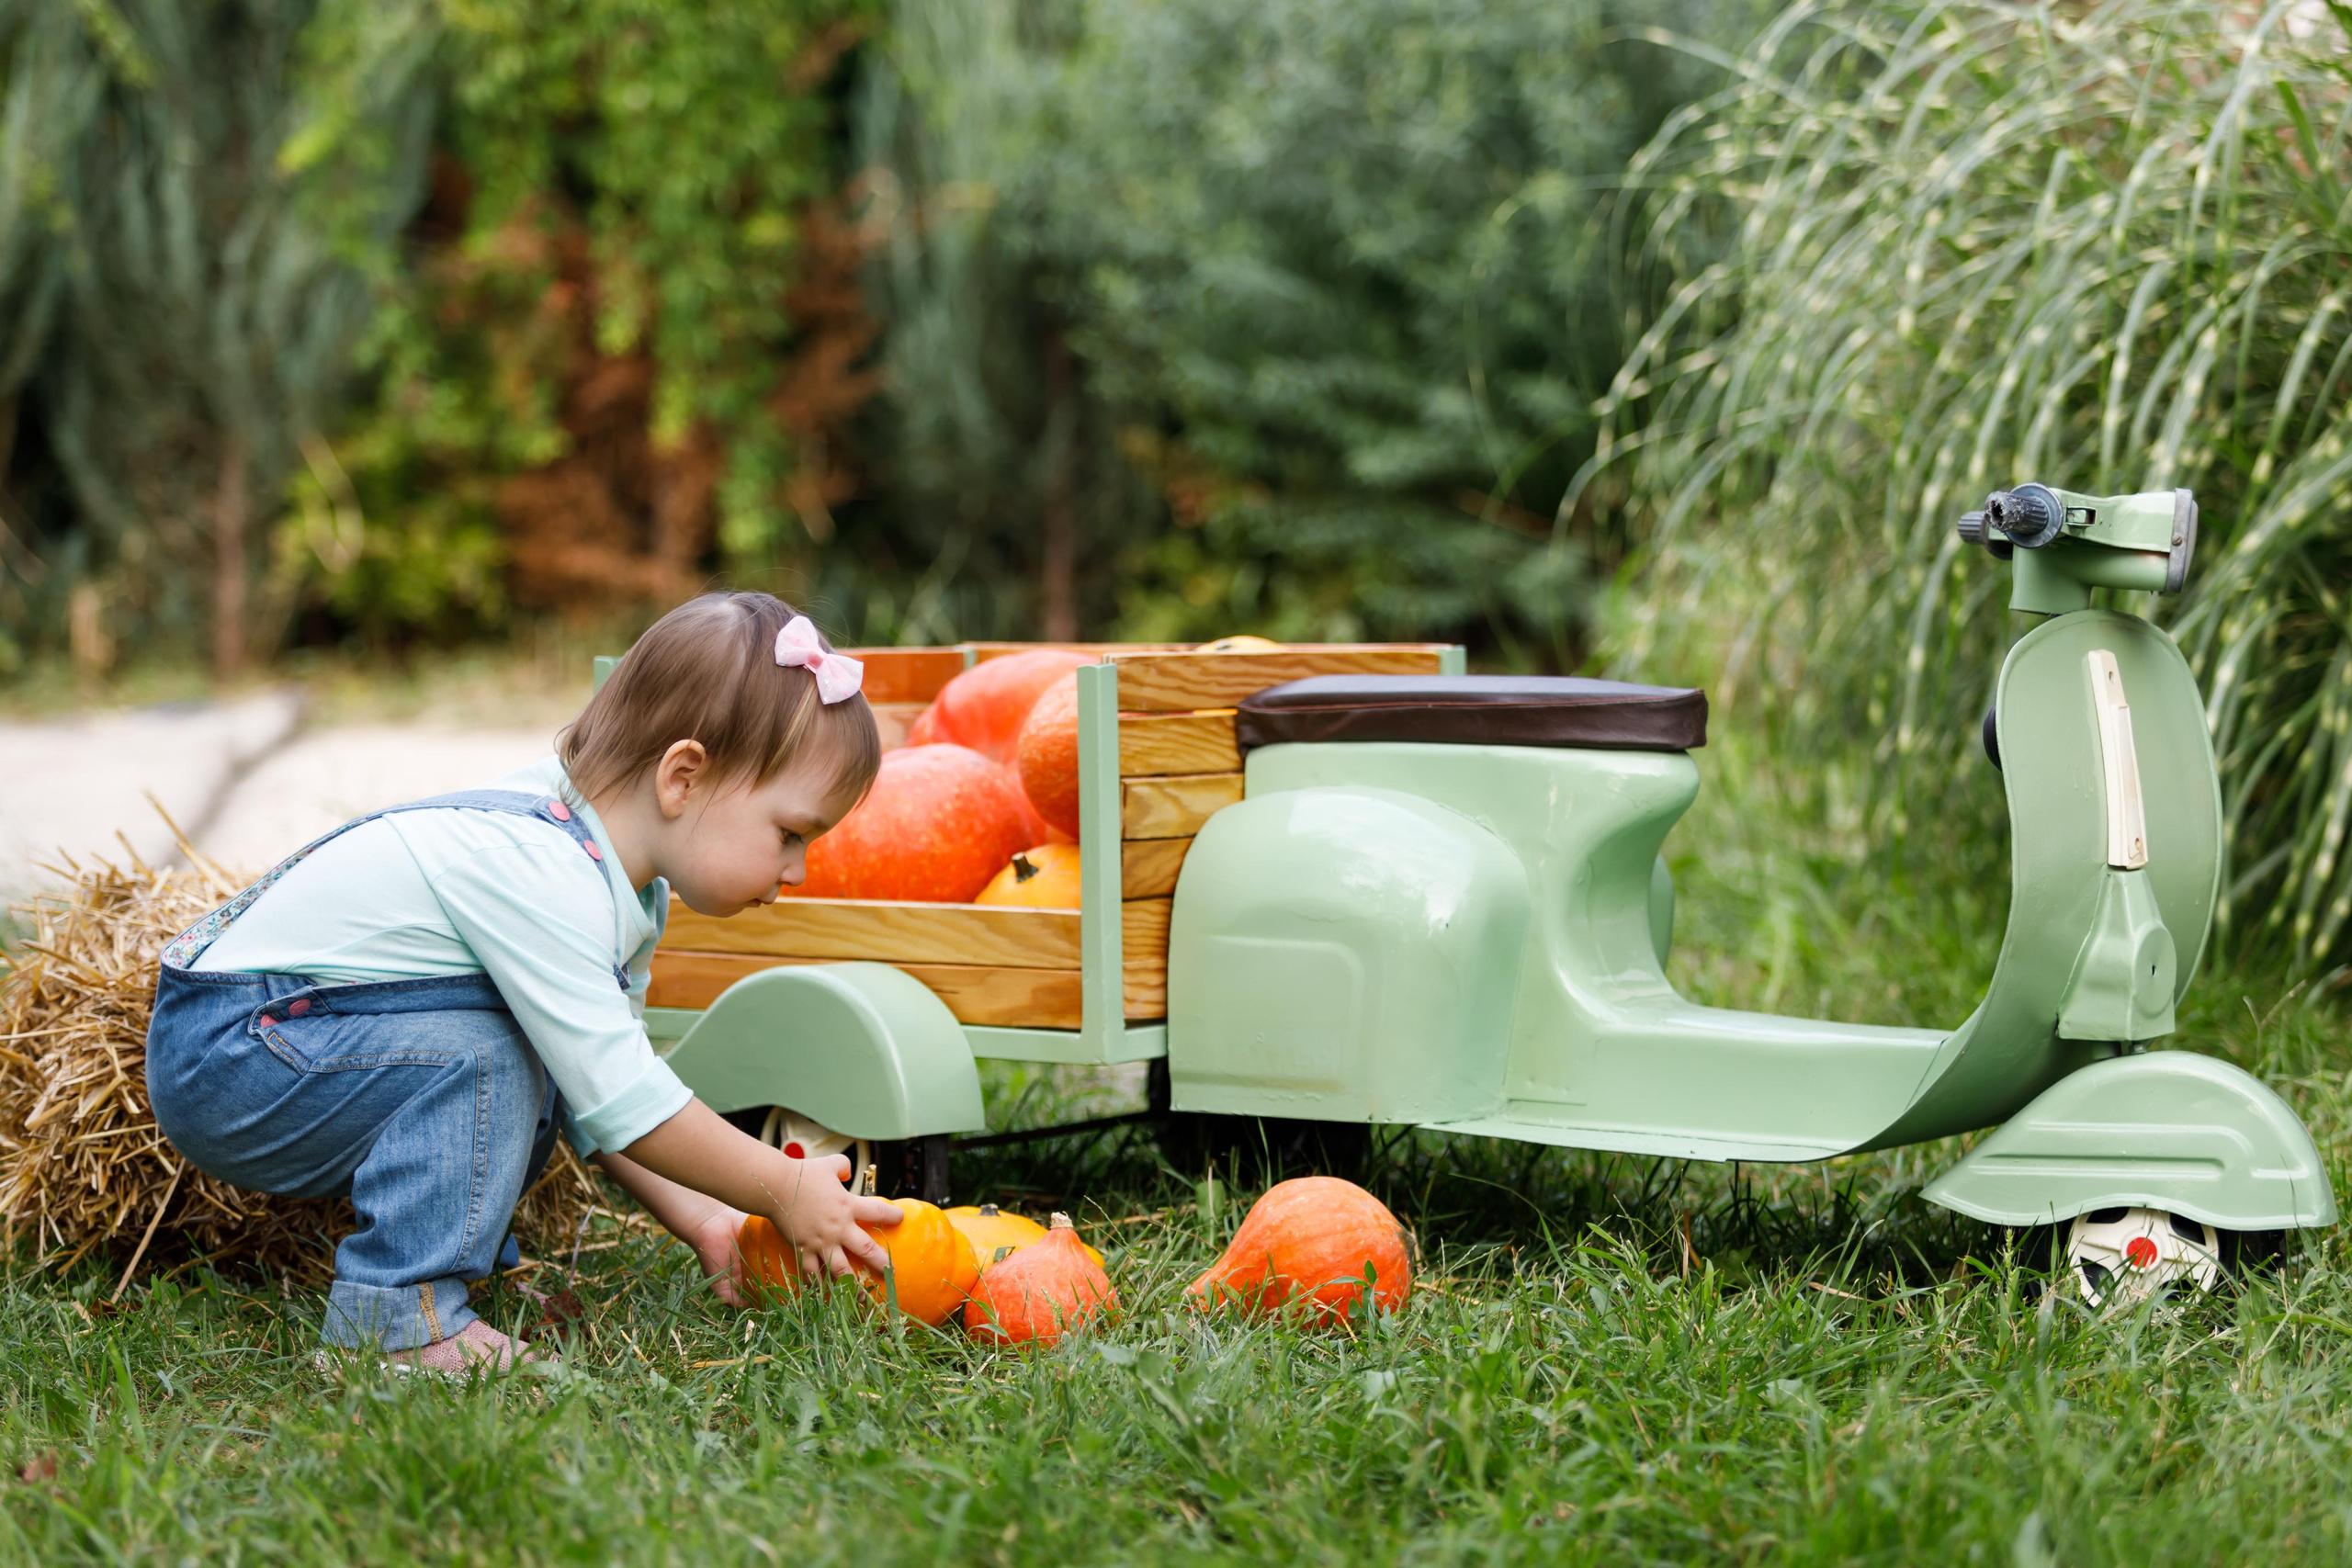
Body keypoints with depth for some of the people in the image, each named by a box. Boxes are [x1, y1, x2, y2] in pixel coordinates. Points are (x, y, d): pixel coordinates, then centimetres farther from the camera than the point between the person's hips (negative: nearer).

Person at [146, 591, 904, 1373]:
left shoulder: (627, 889, 3)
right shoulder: (537, 875, -29)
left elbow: (603, 1080, 6)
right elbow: (618, 1099, -29)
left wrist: (697, 1216, -3)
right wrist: (784, 1192, -19)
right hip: (216, 1050, -10)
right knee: (480, 1059, -24)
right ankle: (395, 1309, -18)